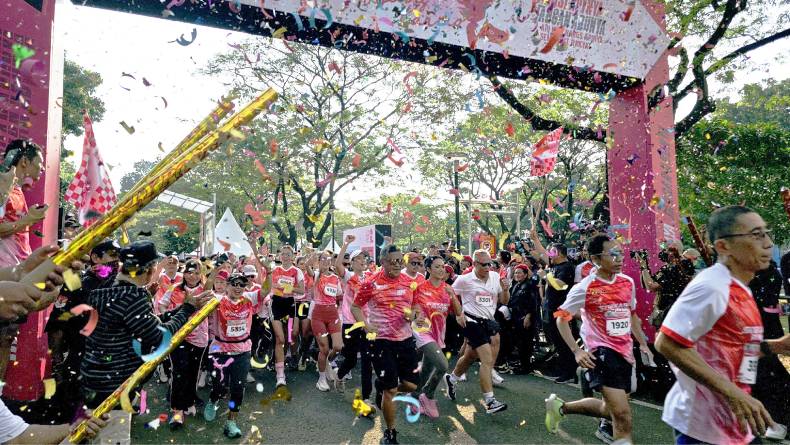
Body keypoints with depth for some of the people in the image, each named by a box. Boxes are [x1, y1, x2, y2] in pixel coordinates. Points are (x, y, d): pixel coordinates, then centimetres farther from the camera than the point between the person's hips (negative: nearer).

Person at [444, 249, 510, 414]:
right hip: (473, 322, -6)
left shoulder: (495, 276, 3)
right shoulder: (464, 280, -9)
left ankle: (451, 379, 44)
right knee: (488, 360, -14)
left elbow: (504, 301, 9)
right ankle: (490, 401, -7)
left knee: (470, 357, 20)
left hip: (488, 321, 6)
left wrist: (505, 290, -11)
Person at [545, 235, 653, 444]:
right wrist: (577, 351, -16)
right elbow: (561, 317, -8)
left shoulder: (628, 282, 5)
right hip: (601, 351, -7)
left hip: (625, 352, 7)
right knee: (623, 415, -15)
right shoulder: (585, 288, -13)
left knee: (611, 409, 17)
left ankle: (560, 406, 34)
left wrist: (642, 343, 17)